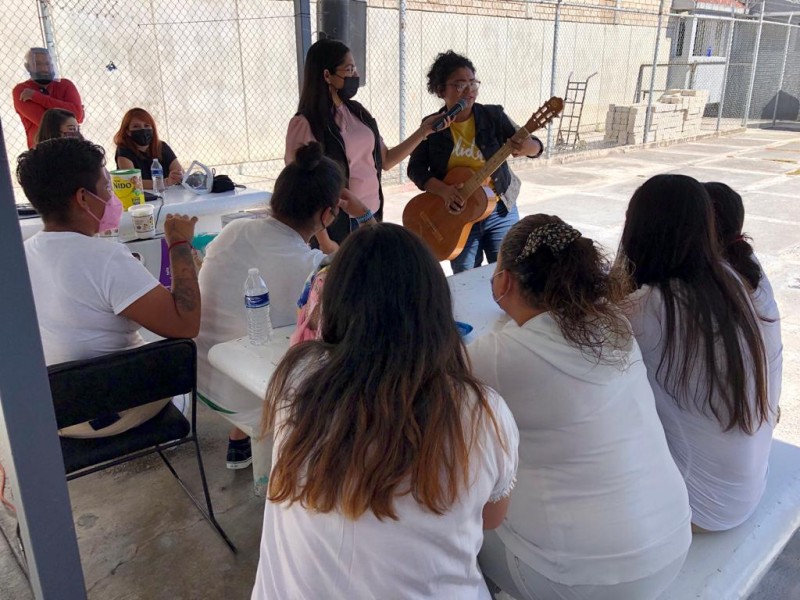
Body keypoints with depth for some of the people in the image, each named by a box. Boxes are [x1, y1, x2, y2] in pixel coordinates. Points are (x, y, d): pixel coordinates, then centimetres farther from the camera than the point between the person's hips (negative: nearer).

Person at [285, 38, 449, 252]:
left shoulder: (358, 113, 8)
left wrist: (424, 131, 8)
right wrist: (323, 241, -15)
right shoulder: (305, 125, -12)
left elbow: (386, 160, 16)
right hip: (337, 225, -6)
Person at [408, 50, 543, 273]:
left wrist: (528, 147, -30)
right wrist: (442, 190, -21)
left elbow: (533, 145, -6)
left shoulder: (493, 116, -5)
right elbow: (416, 168, -4)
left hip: (500, 212, 0)